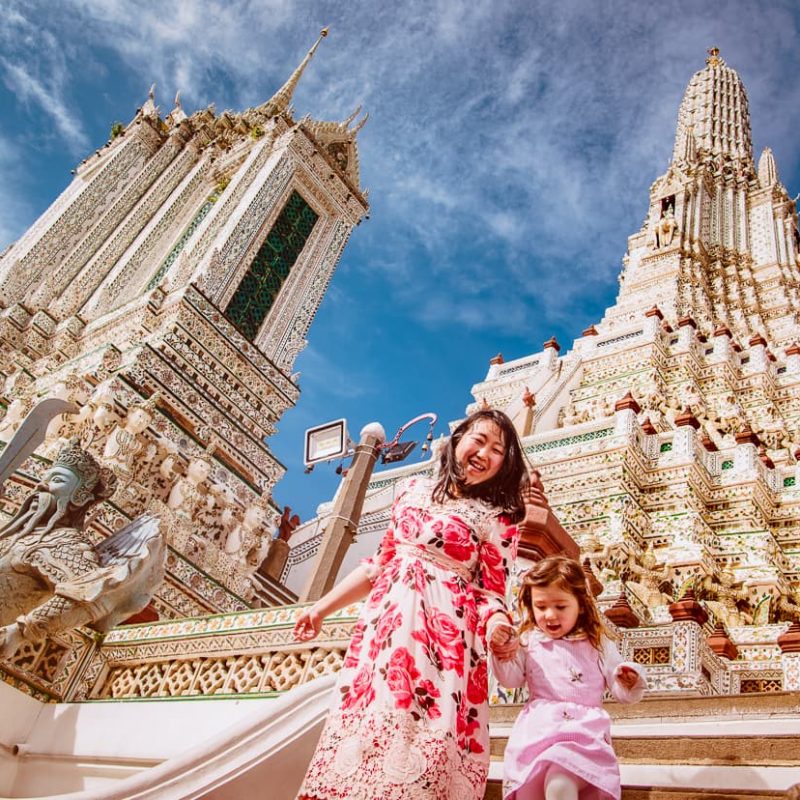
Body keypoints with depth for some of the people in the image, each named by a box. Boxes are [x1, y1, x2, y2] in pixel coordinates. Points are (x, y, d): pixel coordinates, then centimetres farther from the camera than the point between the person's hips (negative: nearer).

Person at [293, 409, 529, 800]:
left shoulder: (497, 519, 1)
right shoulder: (413, 490, 11)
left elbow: (491, 591, -2)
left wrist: (496, 625, -25)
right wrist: (323, 606, 16)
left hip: (445, 634, -3)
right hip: (386, 622, 4)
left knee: (424, 739, -7)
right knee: (365, 725, 4)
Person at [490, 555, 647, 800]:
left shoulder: (598, 645, 10)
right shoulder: (529, 642, 11)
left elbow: (622, 693, 10)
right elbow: (511, 680, 11)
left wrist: (630, 681, -13)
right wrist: (503, 656, -8)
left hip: (585, 728, -2)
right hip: (538, 727, 2)